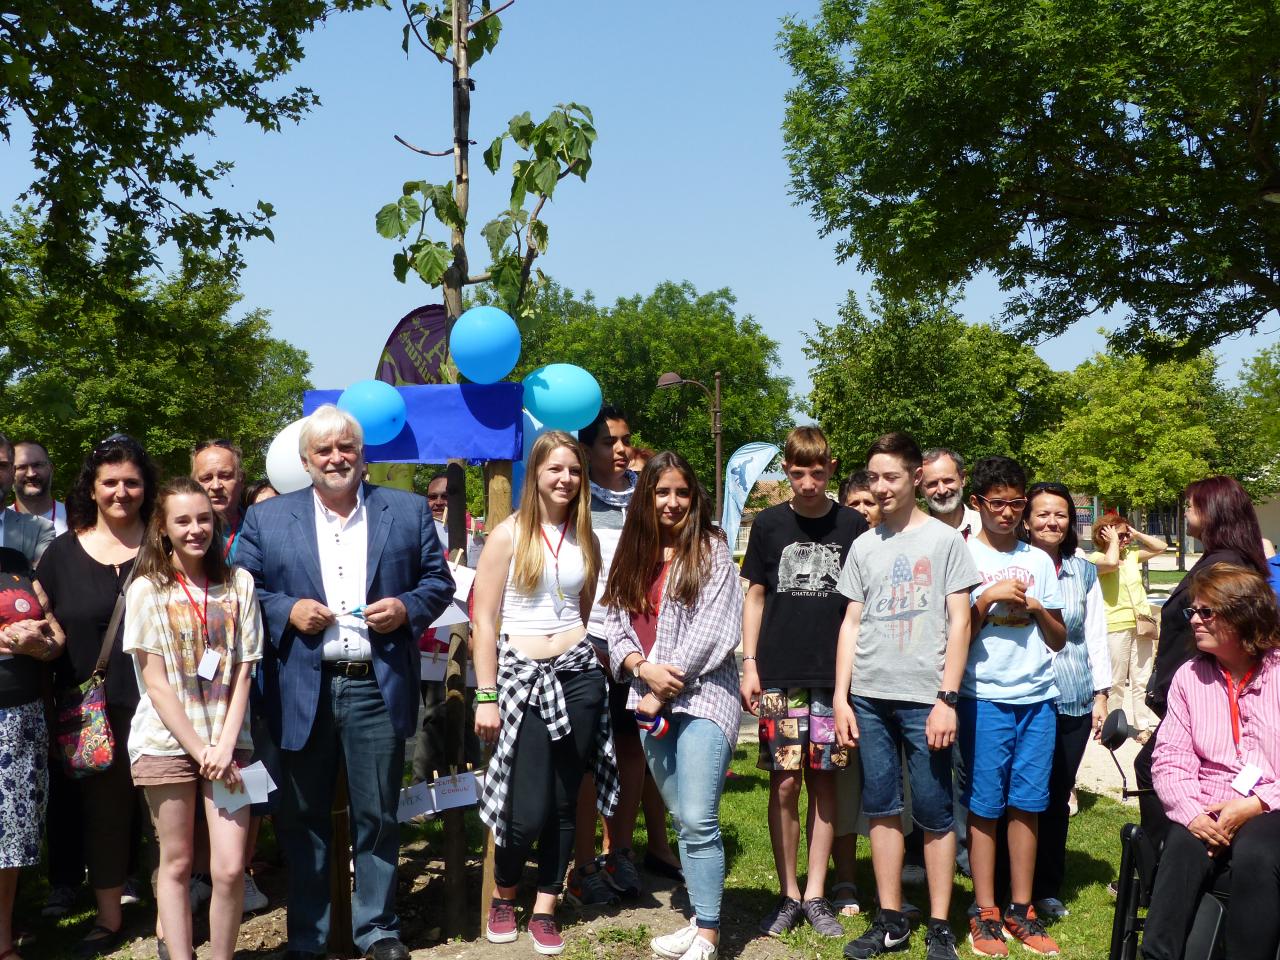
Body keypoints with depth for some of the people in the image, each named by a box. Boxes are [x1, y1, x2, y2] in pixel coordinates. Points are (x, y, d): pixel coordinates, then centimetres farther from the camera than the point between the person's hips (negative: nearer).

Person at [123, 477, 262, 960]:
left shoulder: (238, 583, 4)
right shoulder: (147, 589, 0)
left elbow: (242, 672, 2)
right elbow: (155, 681, -5)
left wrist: (224, 745, -9)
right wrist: (198, 749, -10)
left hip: (227, 742, 1)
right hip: (167, 742, -1)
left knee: (230, 868, -4)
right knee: (177, 864, 6)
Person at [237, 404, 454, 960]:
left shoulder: (408, 511, 6)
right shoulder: (267, 519, 6)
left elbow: (439, 581, 8)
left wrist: (407, 608, -11)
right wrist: (287, 611, -11)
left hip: (378, 687, 0)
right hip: (301, 692, 1)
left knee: (377, 817, 8)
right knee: (302, 819, 11)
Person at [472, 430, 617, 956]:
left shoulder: (584, 537, 9)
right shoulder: (508, 534, -5)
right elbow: (483, 621, -6)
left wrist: (594, 662, 13)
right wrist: (486, 697, -8)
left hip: (579, 675, 4)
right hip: (521, 675, -4)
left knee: (564, 802, 8)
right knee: (527, 811, -5)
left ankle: (545, 910, 24)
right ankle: (503, 896, 23)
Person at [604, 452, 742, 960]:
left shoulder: (713, 551, -3)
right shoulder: (632, 555, 12)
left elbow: (713, 629, -11)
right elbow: (614, 623, 9)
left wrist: (666, 689, -11)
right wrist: (644, 669, -10)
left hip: (702, 697, -5)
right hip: (650, 703, 6)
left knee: (699, 820, -11)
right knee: (681, 819, 12)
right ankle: (701, 919, 22)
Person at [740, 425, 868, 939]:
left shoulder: (852, 525, 2)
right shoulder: (769, 524, 3)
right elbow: (755, 596, 7)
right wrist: (749, 665, 1)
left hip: (835, 675, 0)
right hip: (779, 675, 0)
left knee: (823, 781, 6)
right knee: (784, 783, 1)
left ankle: (815, 894, 17)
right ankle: (788, 894, 14)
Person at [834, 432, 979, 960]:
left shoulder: (944, 539, 0)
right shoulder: (863, 546, 12)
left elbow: (959, 622, -3)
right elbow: (851, 624, 13)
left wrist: (947, 698, -10)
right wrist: (841, 697, 6)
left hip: (924, 698, -4)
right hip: (869, 697, 4)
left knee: (933, 813, 1)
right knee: (881, 810, 9)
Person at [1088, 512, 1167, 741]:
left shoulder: (1132, 555, 14)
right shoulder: (1096, 558, -6)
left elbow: (1161, 547, 20)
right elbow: (1111, 563, -28)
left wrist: (1136, 534, 10)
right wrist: (1114, 541, -12)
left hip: (1141, 625, 6)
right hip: (1115, 627, -6)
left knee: (1142, 680, 8)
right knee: (1116, 681, 1)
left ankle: (1145, 726, 12)